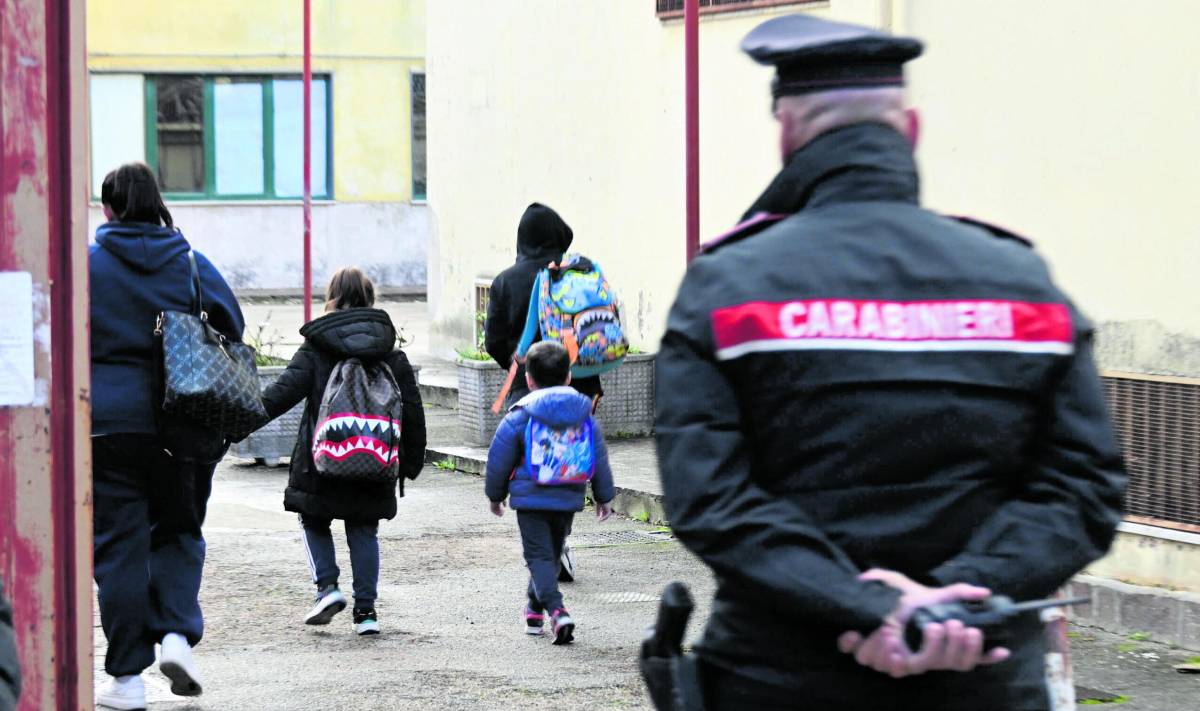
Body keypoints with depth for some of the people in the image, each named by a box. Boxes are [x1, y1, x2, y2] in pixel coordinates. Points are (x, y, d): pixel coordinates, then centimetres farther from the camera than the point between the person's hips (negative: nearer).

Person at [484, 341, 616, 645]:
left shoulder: (519, 416, -7)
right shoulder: (585, 415, 5)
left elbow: (499, 460, -1)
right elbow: (599, 459, 11)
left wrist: (495, 495, 14)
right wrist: (604, 497, 22)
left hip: (531, 499, -4)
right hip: (568, 499, 4)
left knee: (539, 556, -4)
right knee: (551, 553, 20)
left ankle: (556, 609, -24)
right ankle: (535, 609, 33)